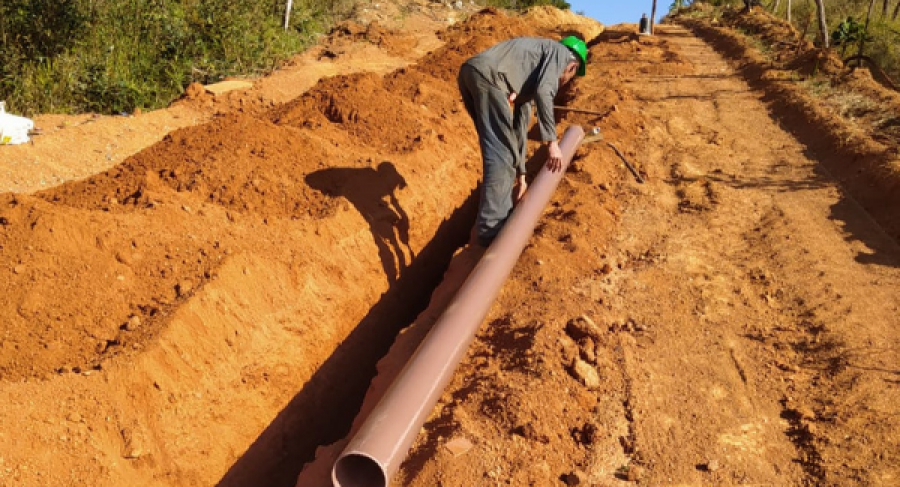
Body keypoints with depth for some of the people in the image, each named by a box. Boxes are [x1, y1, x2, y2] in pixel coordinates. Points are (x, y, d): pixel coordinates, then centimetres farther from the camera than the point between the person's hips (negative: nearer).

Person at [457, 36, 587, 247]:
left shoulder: (533, 72, 39)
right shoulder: (561, 52, 16)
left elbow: (520, 123, 40)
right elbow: (543, 91, -5)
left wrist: (520, 174, 41)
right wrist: (552, 141, -4)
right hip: (488, 75, -9)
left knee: (501, 151, 18)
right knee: (501, 154, -6)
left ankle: (500, 220, 25)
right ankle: (491, 231, -5)